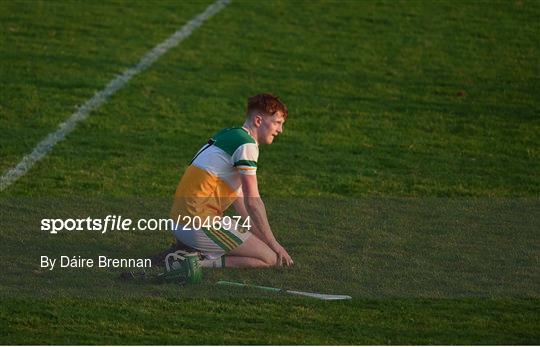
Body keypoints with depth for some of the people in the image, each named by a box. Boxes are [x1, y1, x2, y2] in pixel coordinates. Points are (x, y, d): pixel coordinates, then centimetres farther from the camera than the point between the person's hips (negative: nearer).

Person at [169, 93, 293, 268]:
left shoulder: (228, 135, 18)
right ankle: (203, 262, -15)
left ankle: (192, 250, 10)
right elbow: (252, 202, -14)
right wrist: (273, 243, -5)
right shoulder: (247, 144, -12)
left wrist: (257, 233, 21)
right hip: (200, 222, -10)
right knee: (271, 258, -8)